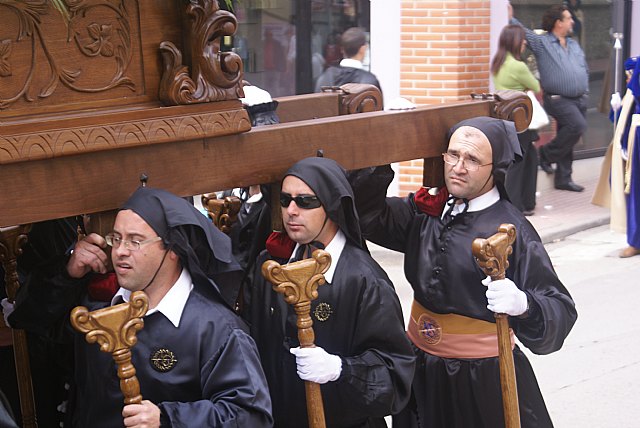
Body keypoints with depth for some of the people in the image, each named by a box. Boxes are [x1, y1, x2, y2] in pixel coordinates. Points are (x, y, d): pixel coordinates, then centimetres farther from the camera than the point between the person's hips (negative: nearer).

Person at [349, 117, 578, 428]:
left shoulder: (512, 231, -16)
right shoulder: (427, 211, 2)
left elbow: (560, 310, -20)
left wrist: (523, 305, -41)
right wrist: (376, 168, -16)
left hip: (486, 379, -5)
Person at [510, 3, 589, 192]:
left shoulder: (574, 45, 18)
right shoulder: (541, 42, -2)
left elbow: (585, 69, 22)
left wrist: (585, 91, 14)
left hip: (579, 100, 7)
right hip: (558, 99, -7)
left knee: (567, 139, 9)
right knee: (578, 125, -26)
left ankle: (563, 179, 16)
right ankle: (547, 153, -5)